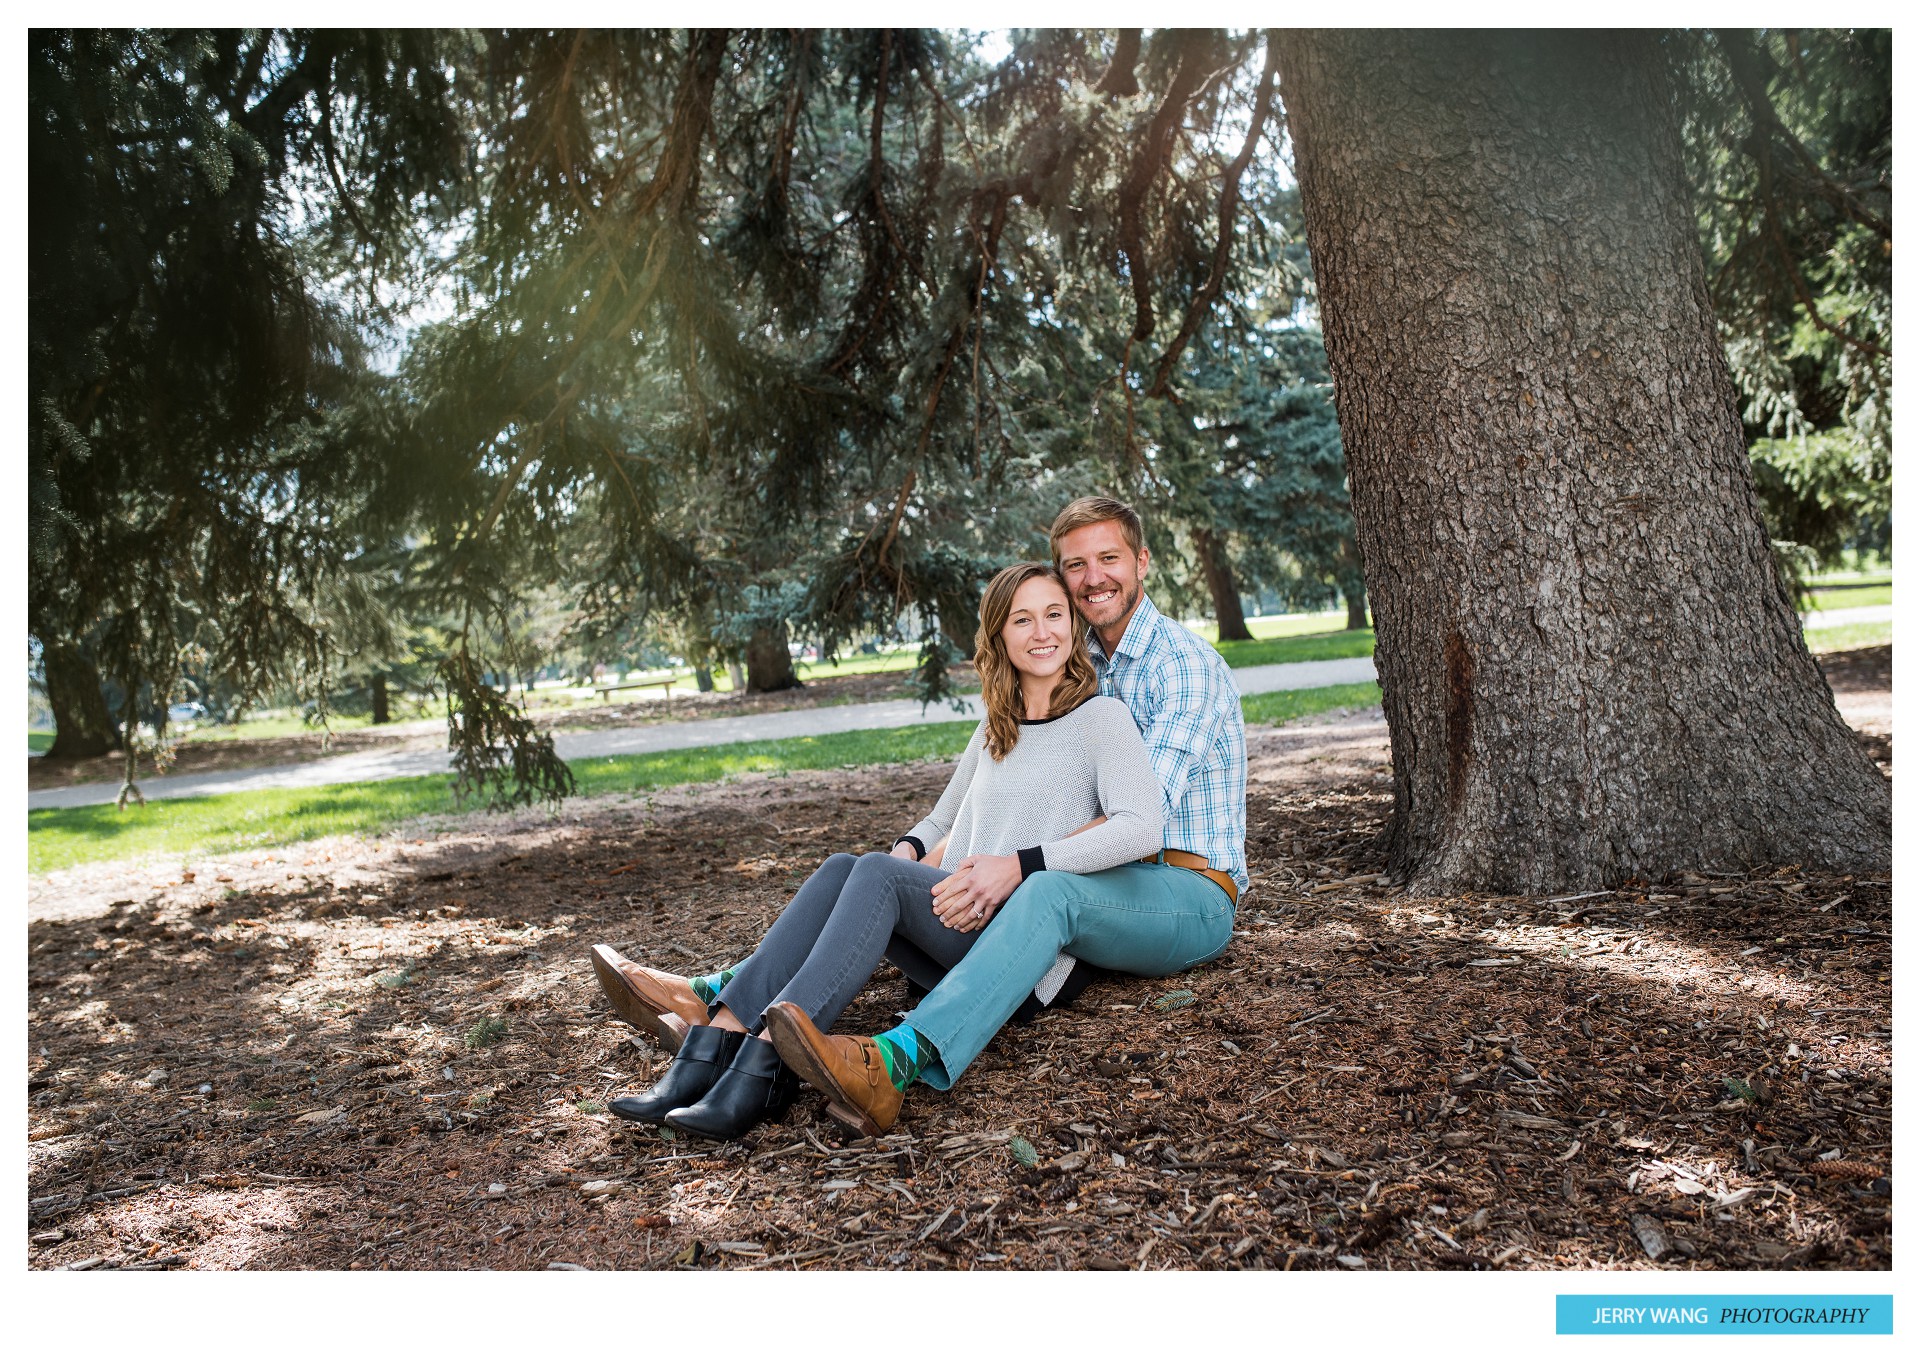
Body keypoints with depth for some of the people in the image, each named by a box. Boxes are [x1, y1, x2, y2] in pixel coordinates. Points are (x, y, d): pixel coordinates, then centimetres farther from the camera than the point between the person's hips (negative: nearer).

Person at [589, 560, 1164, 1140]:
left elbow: (1141, 828, -14)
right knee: (841, 870, -20)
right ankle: (708, 1048, -31)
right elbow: (942, 820, 28)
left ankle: (763, 1067, -39)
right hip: (959, 921, 6)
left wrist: (1019, 864, -20)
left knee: (877, 874, -28)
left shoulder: (1101, 716, 1)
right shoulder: (995, 729, 22)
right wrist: (910, 850, 3)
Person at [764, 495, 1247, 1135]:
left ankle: (896, 1061, -62)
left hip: (1191, 892, -9)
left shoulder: (1187, 664, -10)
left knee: (1049, 891, -42)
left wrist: (1021, 865, -34)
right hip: (1107, 880, 9)